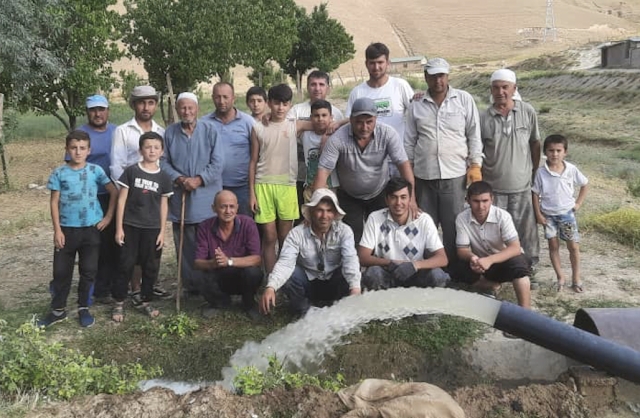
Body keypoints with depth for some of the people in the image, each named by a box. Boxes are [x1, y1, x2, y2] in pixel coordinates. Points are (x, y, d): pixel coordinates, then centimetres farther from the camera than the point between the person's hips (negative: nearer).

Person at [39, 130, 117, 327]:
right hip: (67, 229, 0)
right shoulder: (59, 173, -3)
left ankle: (83, 308, 21)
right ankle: (58, 310, 21)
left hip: (91, 229, 0)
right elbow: (54, 202, -1)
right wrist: (57, 230, -6)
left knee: (89, 271, 6)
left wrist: (108, 217, 0)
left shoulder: (95, 170, -3)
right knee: (61, 271, 7)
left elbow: (114, 192, 5)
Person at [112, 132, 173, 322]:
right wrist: (119, 227, -6)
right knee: (126, 265, 2)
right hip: (130, 226, -2)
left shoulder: (164, 177, 2)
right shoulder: (131, 171, -5)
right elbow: (121, 200, -3)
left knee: (151, 267, 9)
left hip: (152, 228, 2)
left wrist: (162, 231, 2)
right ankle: (119, 303, 14)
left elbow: (164, 205, 6)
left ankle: (145, 301, 24)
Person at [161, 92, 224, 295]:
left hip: (207, 200, -2)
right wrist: (178, 178, -11)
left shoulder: (210, 131, 0)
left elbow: (217, 163, -5)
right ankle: (190, 285, 19)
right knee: (185, 245, 8)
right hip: (180, 199, 2)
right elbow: (163, 162, 5)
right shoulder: (170, 132, 7)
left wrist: (199, 180, -15)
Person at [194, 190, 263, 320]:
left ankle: (249, 303, 2)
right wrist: (213, 263, -33)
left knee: (253, 272, -34)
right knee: (206, 288, -32)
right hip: (219, 278, 1)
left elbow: (257, 259, -23)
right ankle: (219, 302, 9)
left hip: (243, 277, -1)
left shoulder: (247, 224, -16)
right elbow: (198, 263, -9)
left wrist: (229, 261, -37)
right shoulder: (205, 227, -9)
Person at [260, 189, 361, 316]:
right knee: (286, 275, -29)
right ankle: (303, 311, -4)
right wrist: (271, 287, -49)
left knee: (349, 274, -32)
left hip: (333, 285, 0)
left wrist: (355, 288, -49)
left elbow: (350, 260, -31)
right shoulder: (297, 233, -17)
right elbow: (285, 262, -30)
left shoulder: (344, 231, -16)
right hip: (308, 283, 1)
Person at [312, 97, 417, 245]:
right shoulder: (337, 139, -24)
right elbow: (323, 171, -25)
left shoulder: (388, 134, -20)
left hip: (380, 194, 1)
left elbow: (403, 164, -21)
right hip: (349, 197, -1)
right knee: (352, 239, -1)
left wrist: (411, 199, -30)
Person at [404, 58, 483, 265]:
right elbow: (409, 141, 9)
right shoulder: (416, 105, 6)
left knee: (453, 225, 4)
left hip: (454, 174, -2)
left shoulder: (464, 100, 2)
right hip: (423, 174, 2)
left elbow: (474, 134, 2)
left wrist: (475, 165, -4)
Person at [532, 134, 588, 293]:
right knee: (553, 246, 6)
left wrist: (579, 203, 0)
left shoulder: (571, 169, -9)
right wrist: (538, 214, -7)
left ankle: (576, 278, 18)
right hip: (548, 215, 0)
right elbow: (535, 194, -4)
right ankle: (560, 278, 18)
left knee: (573, 246, 4)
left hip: (567, 213, 0)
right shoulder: (541, 172, -11)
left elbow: (584, 184, 6)